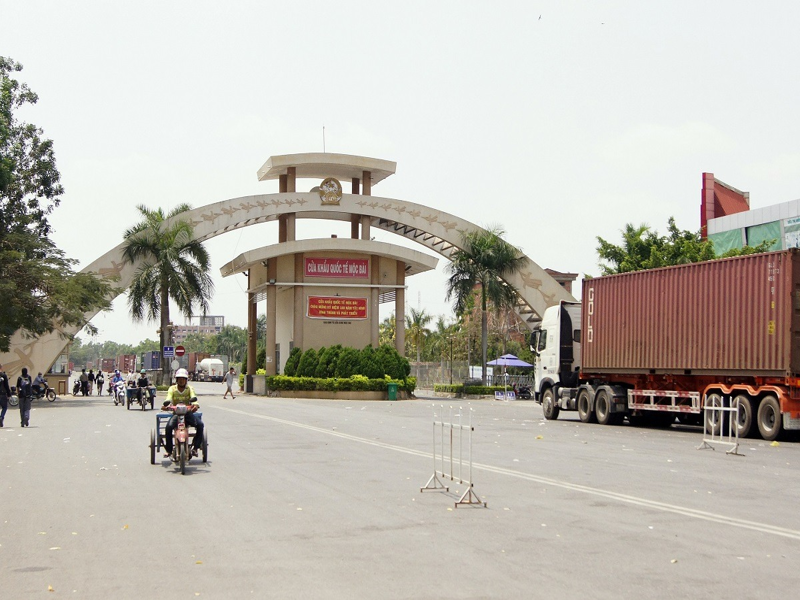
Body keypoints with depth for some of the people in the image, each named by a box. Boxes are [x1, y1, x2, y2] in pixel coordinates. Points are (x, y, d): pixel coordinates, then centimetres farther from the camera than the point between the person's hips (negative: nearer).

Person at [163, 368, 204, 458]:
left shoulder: (190, 388, 6)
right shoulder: (172, 389, 5)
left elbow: (193, 397, -13)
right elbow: (169, 398, -12)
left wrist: (195, 404, -36)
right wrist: (166, 404, -36)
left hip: (188, 413, 1)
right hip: (176, 413, -1)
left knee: (200, 424, -26)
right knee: (169, 426, -30)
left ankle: (195, 447, -13)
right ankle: (169, 450, -12)